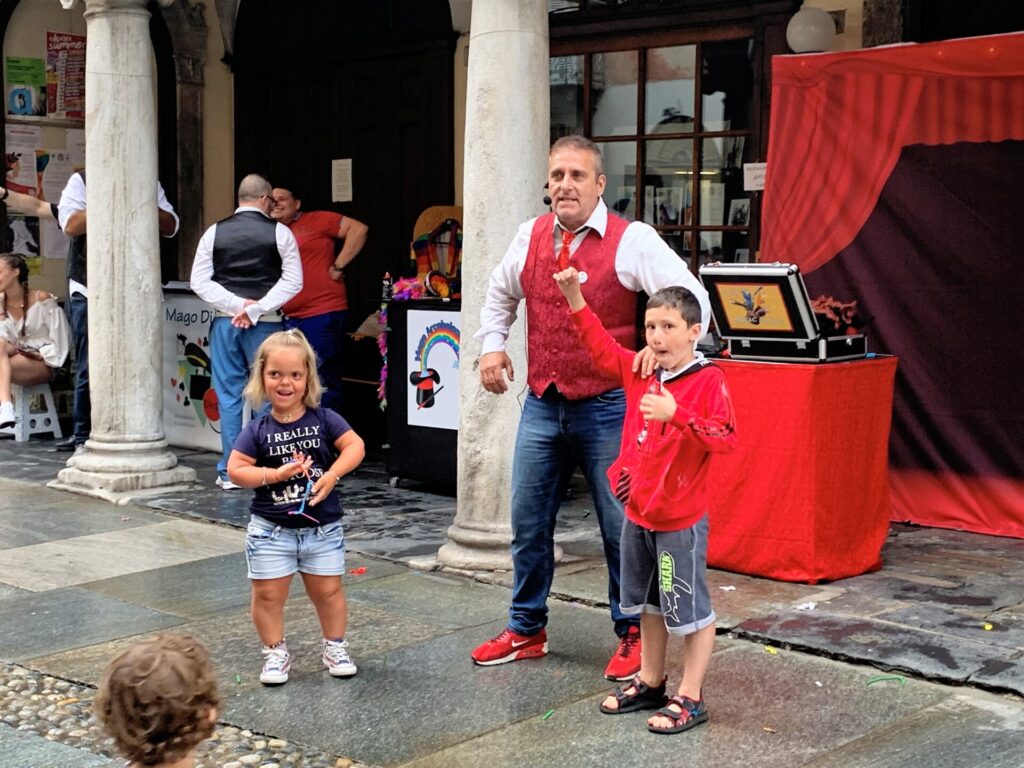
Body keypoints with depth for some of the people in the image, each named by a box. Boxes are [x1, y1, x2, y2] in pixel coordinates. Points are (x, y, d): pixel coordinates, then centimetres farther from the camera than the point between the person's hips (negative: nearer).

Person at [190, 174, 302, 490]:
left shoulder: (215, 232, 4)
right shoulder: (280, 233, -1)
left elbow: (199, 281, 0)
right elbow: (293, 281, -7)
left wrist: (237, 304, -6)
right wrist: (255, 308, -9)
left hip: (225, 322, 2)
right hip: (266, 323, -2)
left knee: (229, 398, 5)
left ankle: (229, 472, 6)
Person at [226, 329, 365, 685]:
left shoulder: (323, 419, -4)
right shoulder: (258, 430, -6)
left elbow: (355, 445, -8)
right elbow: (236, 469, -10)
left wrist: (332, 474, -21)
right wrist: (277, 474, -20)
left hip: (322, 526, 1)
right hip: (271, 529, -1)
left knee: (328, 590, 10)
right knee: (268, 593, 4)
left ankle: (334, 647, 29)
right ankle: (275, 652, 22)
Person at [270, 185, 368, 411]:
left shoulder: (315, 221, -1)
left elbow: (358, 229, -10)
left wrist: (338, 267, -11)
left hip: (321, 316, -7)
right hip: (286, 319, 7)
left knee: (323, 382, -6)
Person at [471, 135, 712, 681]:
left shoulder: (632, 241, -10)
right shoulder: (530, 236, 7)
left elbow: (691, 298, -15)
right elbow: (500, 293, 25)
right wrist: (492, 344, 12)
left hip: (606, 408, -5)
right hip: (542, 405, 5)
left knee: (621, 527, 3)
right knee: (528, 523, 12)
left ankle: (632, 635, 19)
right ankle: (526, 630, 28)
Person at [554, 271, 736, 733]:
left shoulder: (708, 381, -15)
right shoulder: (639, 372, 4)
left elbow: (725, 439, -25)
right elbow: (601, 347, 18)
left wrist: (675, 413, -34)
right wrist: (574, 297, 11)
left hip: (681, 520, -8)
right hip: (638, 513, 8)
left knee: (690, 610, 3)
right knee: (649, 605, 21)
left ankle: (690, 697, 13)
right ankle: (650, 683, 35)